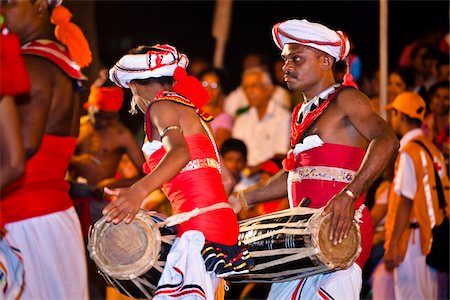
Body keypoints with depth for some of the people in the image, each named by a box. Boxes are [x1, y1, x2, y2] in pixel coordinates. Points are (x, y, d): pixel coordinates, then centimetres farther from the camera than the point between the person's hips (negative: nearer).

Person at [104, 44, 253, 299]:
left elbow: (180, 152, -22)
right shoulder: (191, 111, 25)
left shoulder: (162, 105, -1)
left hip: (200, 228, -9)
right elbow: (226, 179, 26)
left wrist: (139, 191, -36)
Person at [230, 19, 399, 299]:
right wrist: (243, 200, 28)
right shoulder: (303, 113, 20)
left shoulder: (345, 100, -6)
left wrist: (349, 195, -35)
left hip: (338, 230, -8)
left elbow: (386, 140, -23)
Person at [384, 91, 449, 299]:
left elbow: (405, 203, -17)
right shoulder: (433, 150, 12)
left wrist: (392, 245, -16)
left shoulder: (408, 152, -12)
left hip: (412, 239, -9)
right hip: (432, 240, 9)